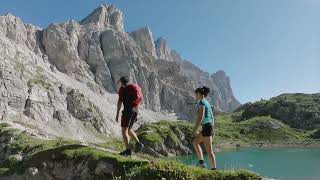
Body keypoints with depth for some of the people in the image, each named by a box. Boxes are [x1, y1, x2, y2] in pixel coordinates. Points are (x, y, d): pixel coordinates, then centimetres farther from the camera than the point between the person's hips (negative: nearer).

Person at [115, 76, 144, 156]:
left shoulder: (122, 88, 3)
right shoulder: (135, 88, 23)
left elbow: (120, 101, -7)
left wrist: (117, 114, -6)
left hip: (128, 109, -7)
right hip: (135, 110, 7)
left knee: (124, 130, -2)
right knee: (129, 129, 18)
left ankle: (128, 150, -8)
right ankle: (138, 143, 3)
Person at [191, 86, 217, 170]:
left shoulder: (201, 102, -11)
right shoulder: (207, 103, 18)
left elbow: (200, 117, -20)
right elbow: (212, 117, 20)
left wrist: (194, 130, -18)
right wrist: (212, 131, 24)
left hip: (206, 127, -10)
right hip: (210, 126, 10)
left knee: (209, 150, -3)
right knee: (195, 142, 18)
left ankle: (214, 168, 4)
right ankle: (201, 162, 14)